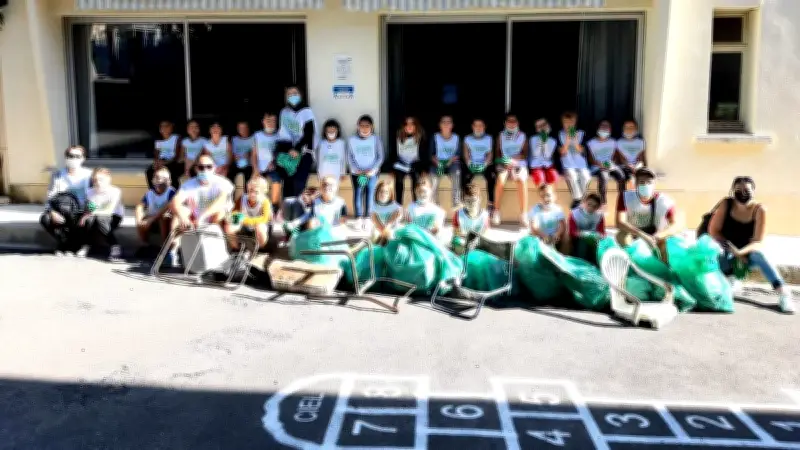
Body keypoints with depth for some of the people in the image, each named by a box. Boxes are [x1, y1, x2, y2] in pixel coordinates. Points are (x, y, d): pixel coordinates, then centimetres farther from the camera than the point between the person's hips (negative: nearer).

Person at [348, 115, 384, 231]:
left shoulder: (375, 139, -4)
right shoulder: (352, 140, -2)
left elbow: (380, 157, -2)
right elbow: (350, 157, 3)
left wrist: (372, 170, -13)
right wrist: (356, 169, -10)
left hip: (372, 172, -1)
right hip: (357, 173, 1)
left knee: (370, 195, -1)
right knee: (357, 194, -2)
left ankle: (367, 218, 5)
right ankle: (358, 218, 4)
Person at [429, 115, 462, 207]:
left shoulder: (456, 138, 7)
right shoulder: (435, 137, 4)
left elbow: (458, 154, 3)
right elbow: (431, 154, 1)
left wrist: (450, 161, -16)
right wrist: (437, 161, -18)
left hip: (451, 163, 0)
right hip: (438, 162, 0)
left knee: (456, 170, -33)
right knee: (434, 171, -32)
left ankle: (457, 201, -27)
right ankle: (434, 202, -20)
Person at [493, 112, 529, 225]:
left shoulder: (522, 136, 14)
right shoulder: (501, 136, 15)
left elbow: (525, 154, 6)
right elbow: (497, 153, 9)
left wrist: (514, 159, -13)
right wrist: (506, 161, -10)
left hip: (519, 164, 0)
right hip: (504, 164, 0)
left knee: (522, 180, -34)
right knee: (501, 180, -35)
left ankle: (523, 214, -37)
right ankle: (496, 213, -31)